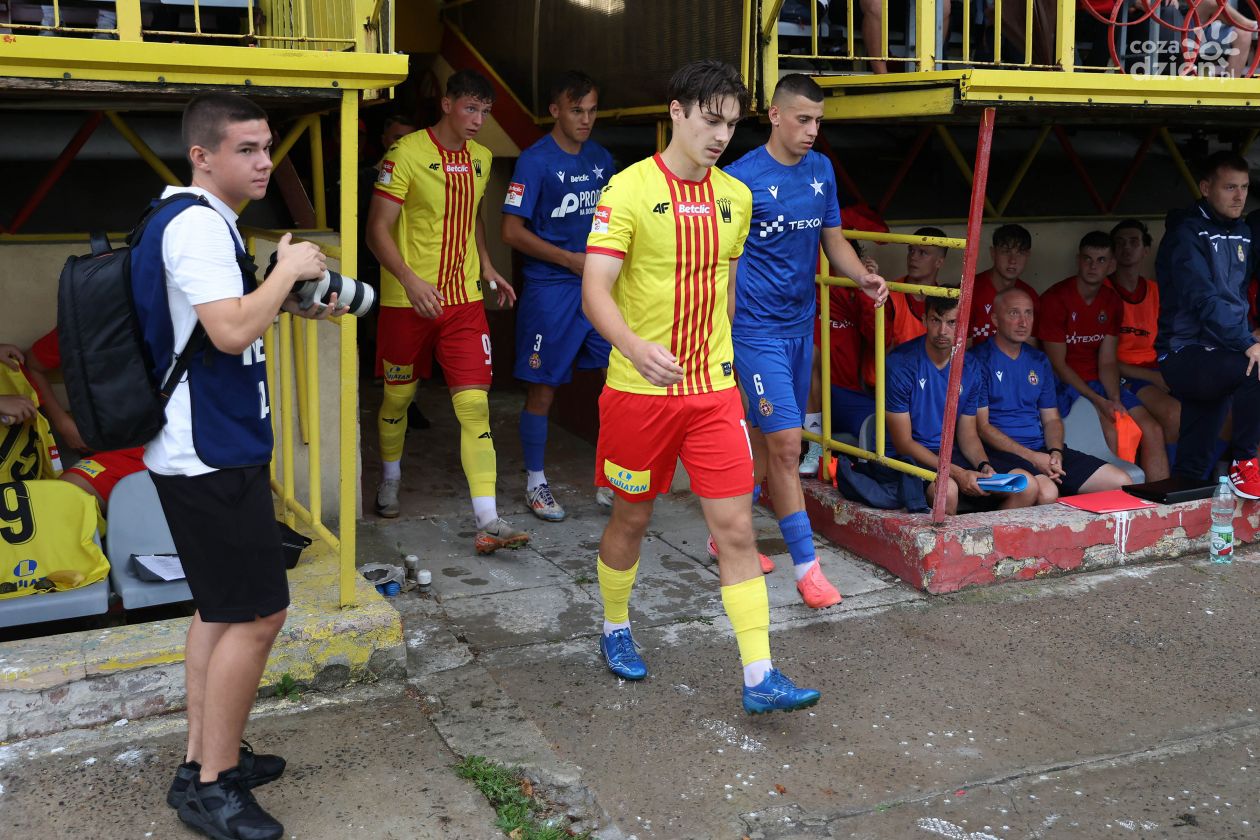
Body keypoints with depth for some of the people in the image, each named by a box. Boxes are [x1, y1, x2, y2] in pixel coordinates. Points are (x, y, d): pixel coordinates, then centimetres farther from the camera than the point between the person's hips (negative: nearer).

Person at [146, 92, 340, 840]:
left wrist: (294, 300, 9)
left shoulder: (203, 220, 15)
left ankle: (204, 756, 28)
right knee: (259, 614, -5)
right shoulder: (197, 225, -19)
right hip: (211, 456, -11)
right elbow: (231, 332, -29)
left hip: (210, 449, 11)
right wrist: (288, 270, -16)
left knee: (221, 606, 17)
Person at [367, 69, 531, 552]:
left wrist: (487, 268, 12)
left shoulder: (480, 158, 9)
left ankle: (487, 521, -10)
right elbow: (378, 228, -13)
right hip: (408, 300, -4)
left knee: (475, 403, -7)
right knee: (398, 395, 12)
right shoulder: (406, 154, -11)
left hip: (465, 299, 4)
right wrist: (411, 280, -27)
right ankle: (390, 479, 41)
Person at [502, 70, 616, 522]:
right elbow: (512, 231, -12)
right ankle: (535, 483, 17)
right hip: (550, 290, -6)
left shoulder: (601, 158, 10)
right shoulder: (535, 160, -9)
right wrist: (572, 259, -13)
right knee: (542, 389, 2)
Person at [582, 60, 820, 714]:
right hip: (639, 390, -3)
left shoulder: (735, 197, 6)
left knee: (736, 526, -2)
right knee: (632, 517, 13)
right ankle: (615, 632, 38)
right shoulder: (629, 190, -11)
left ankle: (759, 678, 2)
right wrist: (639, 350, -36)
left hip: (714, 389, 4)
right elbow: (595, 291, -18)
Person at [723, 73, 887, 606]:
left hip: (801, 324, 7)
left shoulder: (821, 170, 8)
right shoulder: (742, 178, -11)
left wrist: (864, 277, -5)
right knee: (786, 444, -9)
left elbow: (833, 240, 14)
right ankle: (806, 565, 0)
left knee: (764, 441, 14)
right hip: (757, 328, -7)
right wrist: (725, 337, -14)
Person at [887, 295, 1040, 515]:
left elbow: (968, 435, 12)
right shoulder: (900, 363, -13)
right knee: (947, 489, -38)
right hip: (913, 458, -6)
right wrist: (957, 473, -20)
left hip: (954, 455, 6)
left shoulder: (969, 370, 5)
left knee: (1028, 487, -11)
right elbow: (903, 443, -13)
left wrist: (983, 465, -11)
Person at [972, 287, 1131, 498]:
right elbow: (981, 426, -10)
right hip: (1001, 453, -7)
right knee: (1046, 492, -37)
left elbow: (1051, 419, 18)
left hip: (1042, 450, 7)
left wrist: (1056, 452, -4)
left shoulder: (1039, 361, 18)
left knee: (1122, 483, -5)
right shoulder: (978, 360, -4)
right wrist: (1031, 457, -16)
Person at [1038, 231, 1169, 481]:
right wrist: (1100, 402, -19)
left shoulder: (1112, 303, 7)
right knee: (1110, 429, -28)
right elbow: (1058, 364, -13)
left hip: (1098, 383, 6)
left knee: (1153, 430, -6)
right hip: (1064, 384, -6)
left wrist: (1115, 401, -15)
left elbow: (1107, 362, 4)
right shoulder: (1056, 299, -12)